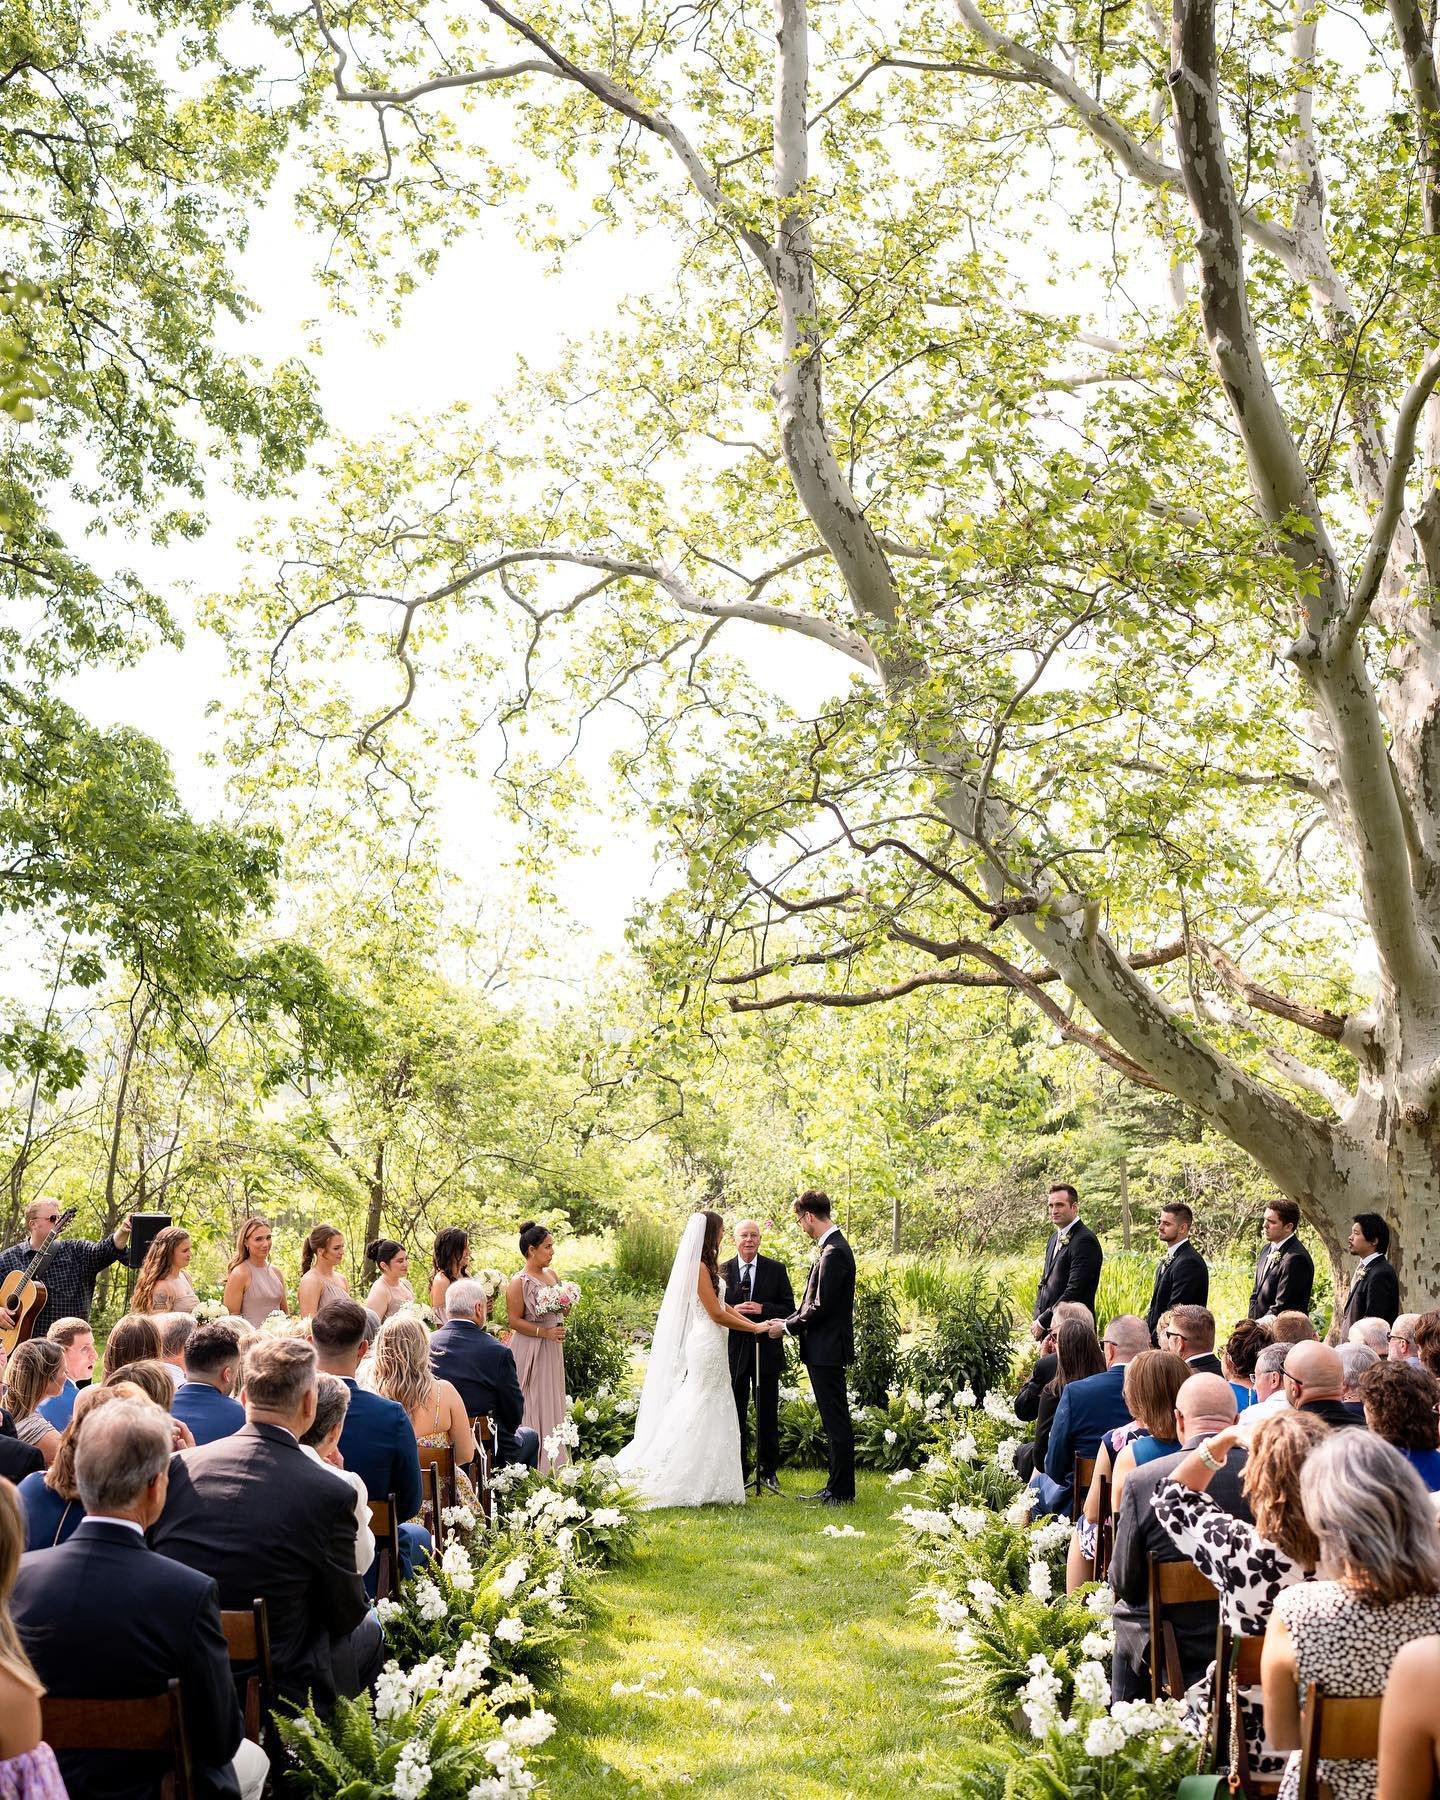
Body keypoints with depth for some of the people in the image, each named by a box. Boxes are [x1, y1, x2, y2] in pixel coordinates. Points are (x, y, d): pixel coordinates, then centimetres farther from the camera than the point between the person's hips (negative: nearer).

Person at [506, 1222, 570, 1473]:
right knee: (533, 1406, -2)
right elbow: (514, 1321, -17)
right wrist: (545, 1332, -22)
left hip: (552, 1349, 8)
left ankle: (552, 1462, 22)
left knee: (552, 1403, 13)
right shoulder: (519, 1282, -15)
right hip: (530, 1350, -8)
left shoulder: (551, 1274, 8)